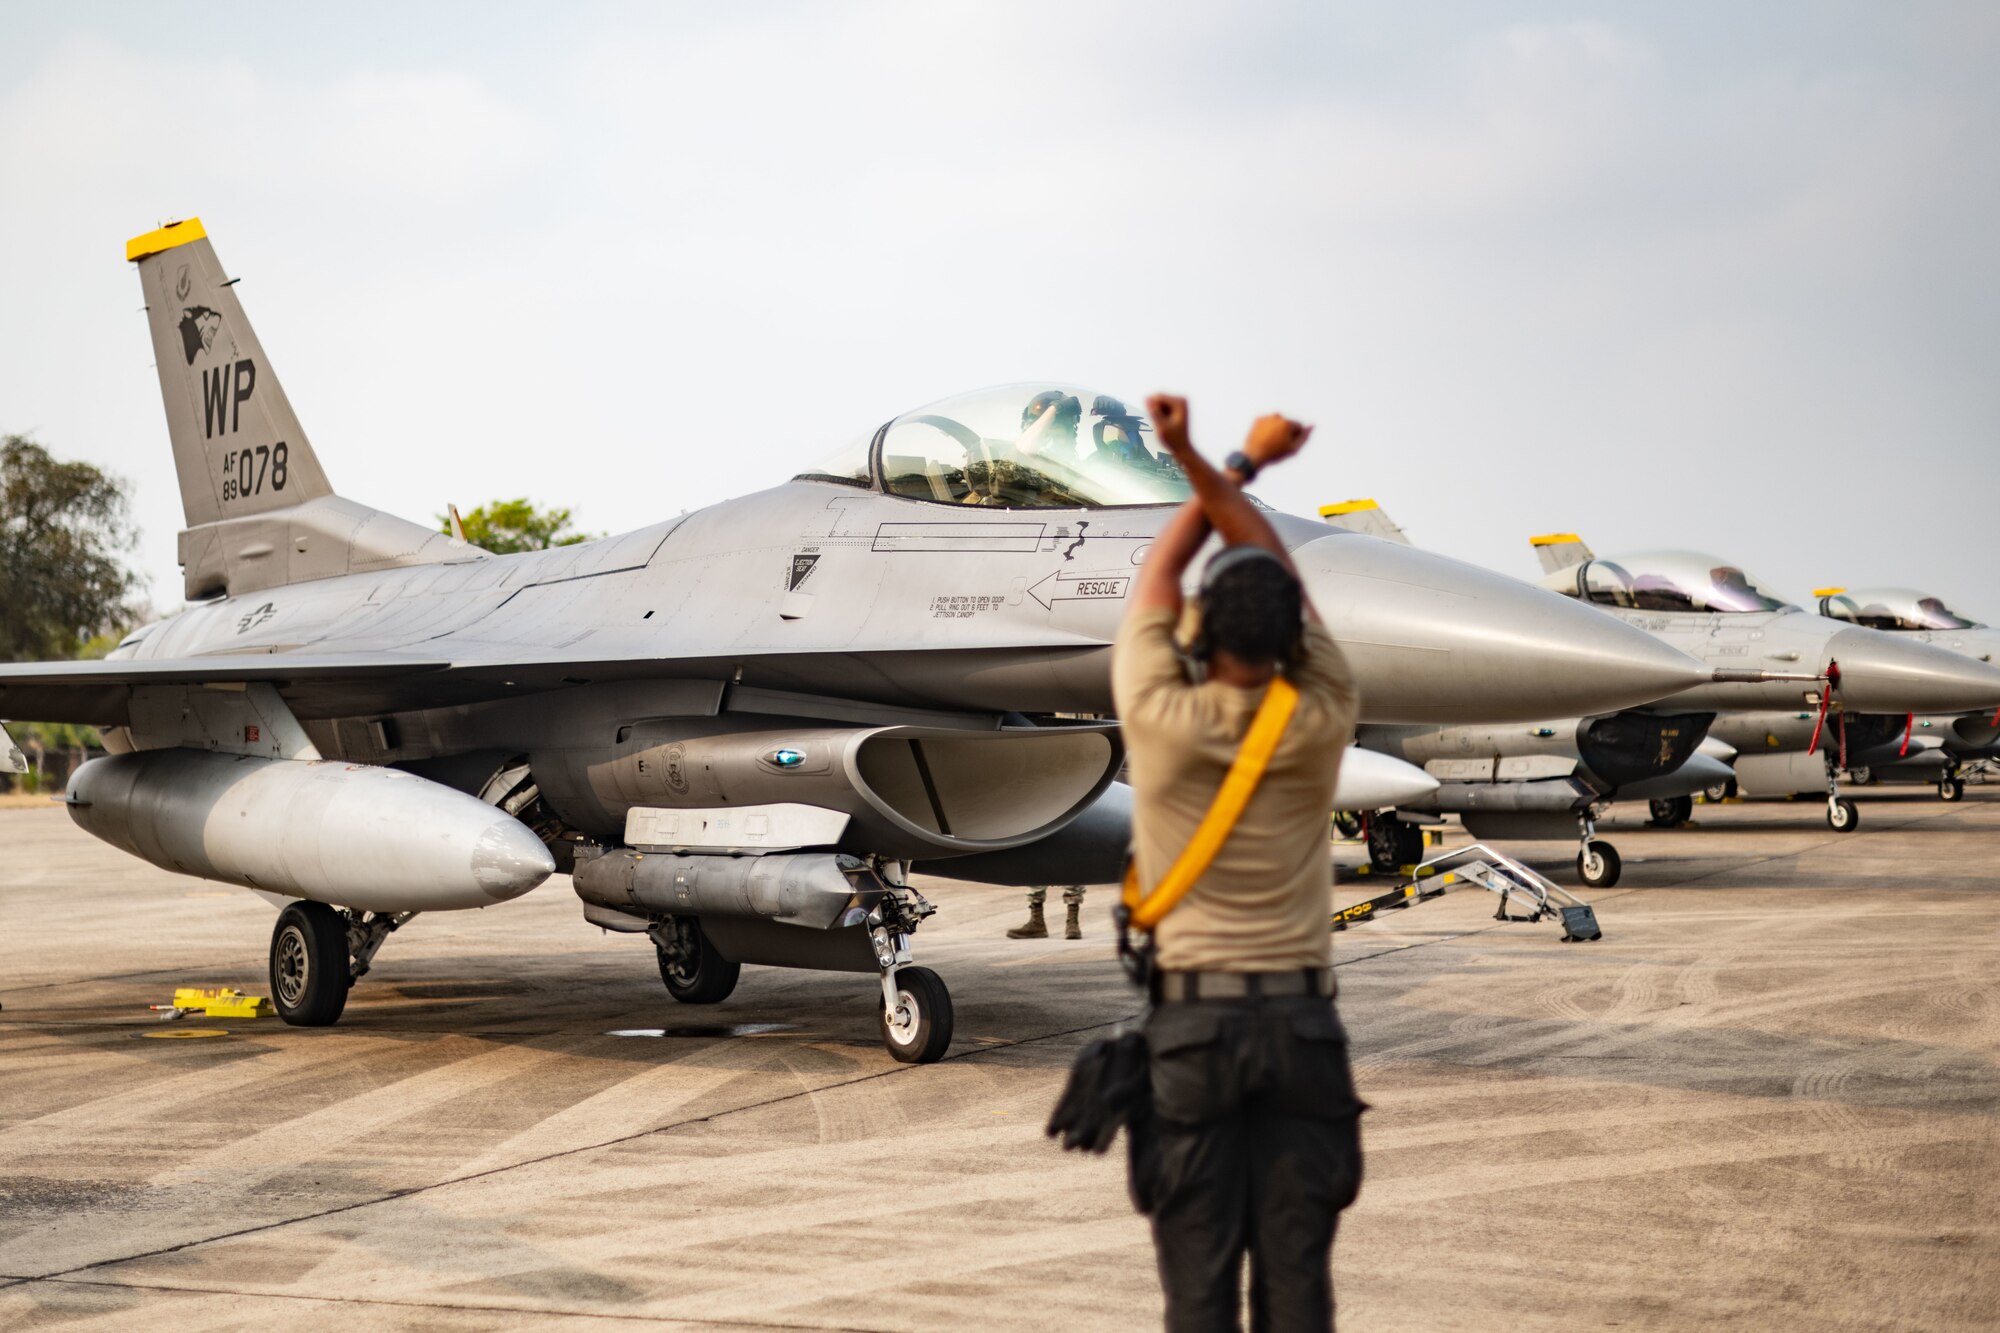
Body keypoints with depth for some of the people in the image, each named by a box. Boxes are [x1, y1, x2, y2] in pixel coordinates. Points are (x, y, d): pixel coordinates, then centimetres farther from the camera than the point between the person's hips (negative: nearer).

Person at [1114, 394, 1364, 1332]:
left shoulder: (1159, 719, -8)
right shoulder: (1321, 726, -3)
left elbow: (1158, 574, 7)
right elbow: (1278, 567, 6)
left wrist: (1235, 467, 17)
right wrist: (1205, 468, 1)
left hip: (1191, 1023, -1)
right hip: (1301, 1022, 2)